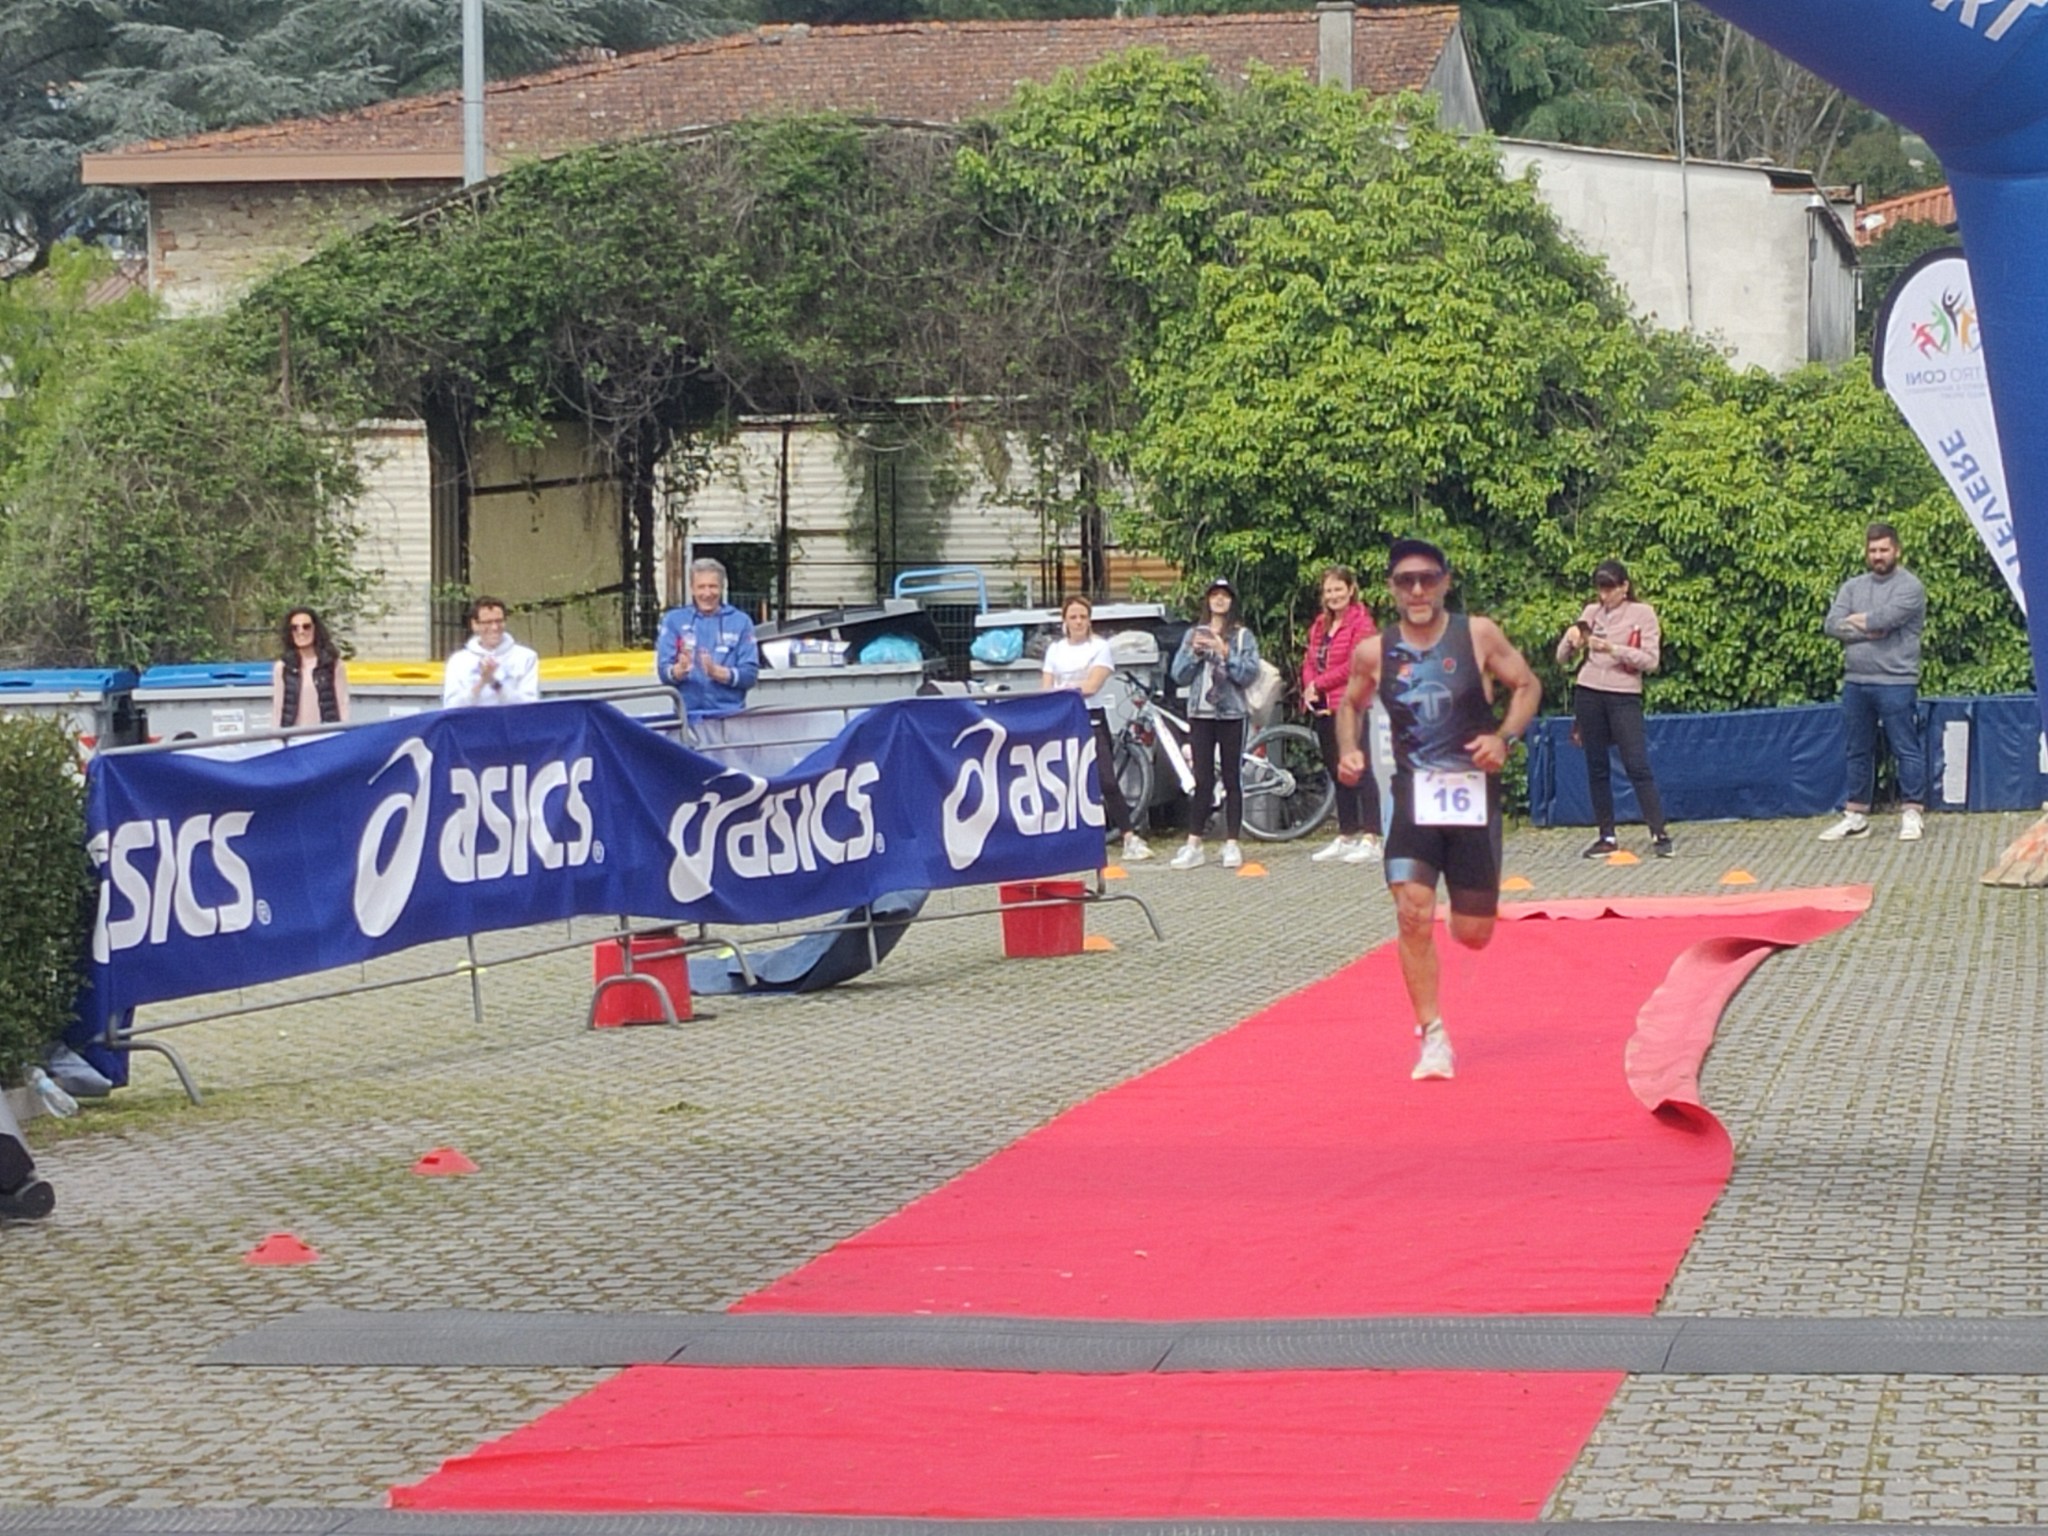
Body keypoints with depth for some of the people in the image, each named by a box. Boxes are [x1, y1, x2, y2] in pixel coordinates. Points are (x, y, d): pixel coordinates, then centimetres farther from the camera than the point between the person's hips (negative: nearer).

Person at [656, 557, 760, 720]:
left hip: (730, 714, 0)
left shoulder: (741, 622, 7)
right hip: (689, 715, 0)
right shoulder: (674, 620, 9)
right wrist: (680, 670, -20)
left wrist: (716, 672, -16)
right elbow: (664, 672, 3)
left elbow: (750, 674, 1)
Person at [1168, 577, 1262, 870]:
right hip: (1200, 712, 2)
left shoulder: (1243, 636, 5)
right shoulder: (1193, 634, 13)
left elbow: (1249, 674, -6)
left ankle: (1232, 844, 2)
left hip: (1232, 713, -2)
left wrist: (1225, 653, -15)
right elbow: (1179, 675, 8)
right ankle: (1193, 845, 0)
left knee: (1232, 779, 0)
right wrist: (1194, 652, -7)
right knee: (1202, 780, 0)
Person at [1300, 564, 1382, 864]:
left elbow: (1354, 666, -14)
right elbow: (1309, 661, 16)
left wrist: (1318, 684, -10)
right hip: (1322, 707, 8)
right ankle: (1345, 837, 18)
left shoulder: (1361, 622, -6)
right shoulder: (1320, 625, 17)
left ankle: (1371, 839, -10)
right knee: (1337, 772, 12)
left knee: (1359, 770, -8)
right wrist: (1309, 689, -3)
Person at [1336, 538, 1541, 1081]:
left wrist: (1504, 737, -13)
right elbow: (1350, 704, 17)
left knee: (1473, 935, 5)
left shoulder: (1477, 635, -5)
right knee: (1413, 913, -19)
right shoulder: (1374, 652, -1)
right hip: (1413, 796, 0)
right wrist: (1349, 750, -3)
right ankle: (1432, 1037, -8)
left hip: (1473, 794, 0)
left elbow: (1528, 685, 4)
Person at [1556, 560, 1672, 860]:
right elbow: (1562, 658, 11)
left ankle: (1660, 834, -6)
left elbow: (1651, 660, -8)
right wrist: (1571, 638, -10)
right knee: (1596, 768, 5)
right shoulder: (1592, 613, 10)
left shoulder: (1642, 614, 1)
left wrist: (1612, 649, -17)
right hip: (1588, 694, 4)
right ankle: (1607, 836, 11)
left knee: (1637, 767, -9)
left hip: (1624, 696, -4)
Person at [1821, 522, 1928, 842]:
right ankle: (1856, 817, 18)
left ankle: (1911, 815, 2)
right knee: (1858, 752, 11)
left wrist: (1855, 620, -1)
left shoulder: (1909, 586, -4)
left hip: (1895, 682, -6)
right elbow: (1832, 626, 0)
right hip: (1855, 683, 6)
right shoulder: (1852, 587, 13)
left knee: (1906, 750, -2)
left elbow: (1885, 617, -19)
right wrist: (1870, 631, -11)